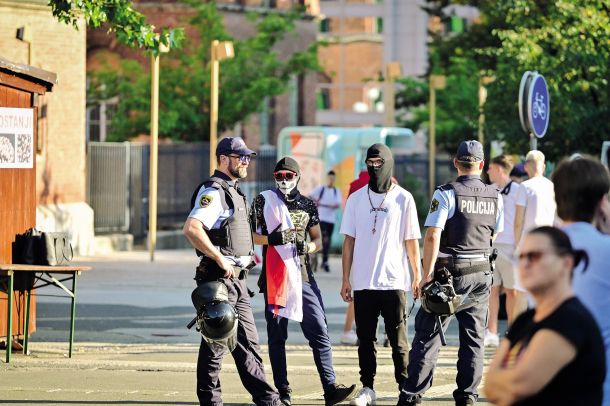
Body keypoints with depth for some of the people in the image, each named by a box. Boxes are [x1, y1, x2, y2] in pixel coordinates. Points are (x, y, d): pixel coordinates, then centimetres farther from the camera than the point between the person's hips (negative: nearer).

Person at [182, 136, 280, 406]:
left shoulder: (234, 192, 18)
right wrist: (220, 260, -24)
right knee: (215, 343, -4)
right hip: (218, 279, -10)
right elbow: (191, 229, -28)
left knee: (248, 342, 11)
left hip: (237, 279, 10)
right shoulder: (213, 191, -14)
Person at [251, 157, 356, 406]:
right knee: (277, 335, 2)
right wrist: (272, 239, -19)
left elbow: (318, 239, 17)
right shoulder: (264, 201, 3)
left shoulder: (307, 205, 11)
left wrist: (308, 247, -6)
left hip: (303, 274, 2)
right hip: (275, 274, -2)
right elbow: (250, 235, 0)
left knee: (319, 331, -5)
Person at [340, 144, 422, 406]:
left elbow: (411, 240, 3)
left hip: (394, 281, -3)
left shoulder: (403, 198, 2)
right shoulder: (356, 199, 9)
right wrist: (345, 279, 5)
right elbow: (349, 240, 9)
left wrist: (417, 275, -1)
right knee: (365, 338, 6)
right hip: (363, 283, 3)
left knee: (398, 338, -3)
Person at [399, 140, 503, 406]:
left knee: (428, 333, -1)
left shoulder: (446, 194, -11)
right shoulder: (495, 197, 4)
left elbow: (432, 237, -17)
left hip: (451, 272, -4)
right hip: (482, 272, 4)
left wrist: (427, 275, -16)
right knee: (474, 337, 10)